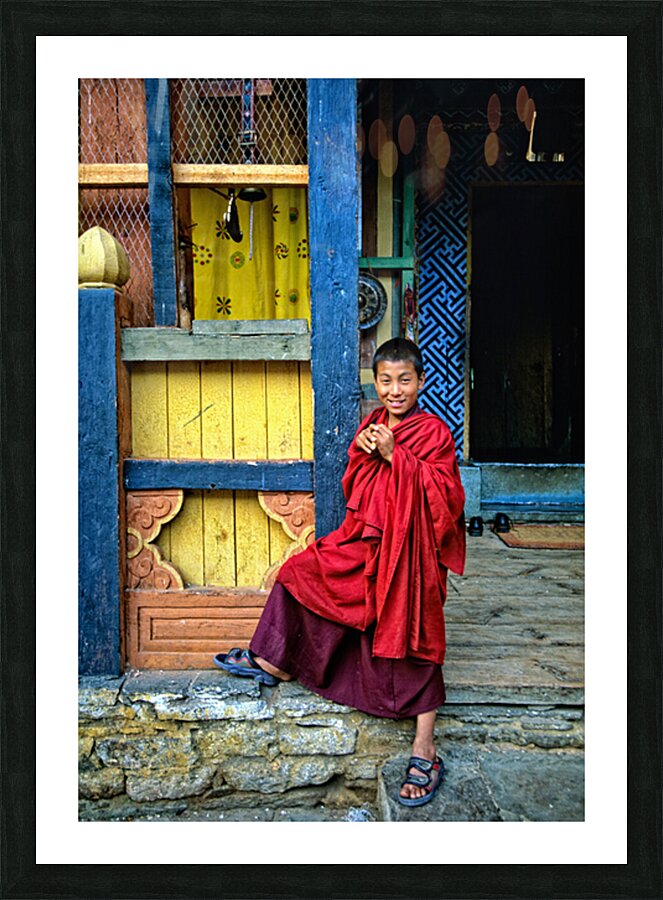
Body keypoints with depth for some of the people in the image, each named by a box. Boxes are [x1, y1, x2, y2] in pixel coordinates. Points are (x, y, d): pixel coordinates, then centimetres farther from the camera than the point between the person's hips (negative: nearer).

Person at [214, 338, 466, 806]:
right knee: (301, 572, 8)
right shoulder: (373, 424, 8)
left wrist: (394, 455, -22)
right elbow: (353, 485, 12)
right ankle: (273, 662, 28)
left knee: (411, 641, -1)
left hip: (410, 550, -6)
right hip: (365, 542, 7)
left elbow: (444, 492, -18)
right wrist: (362, 451, -9)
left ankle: (425, 752, 13)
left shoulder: (434, 432, -10)